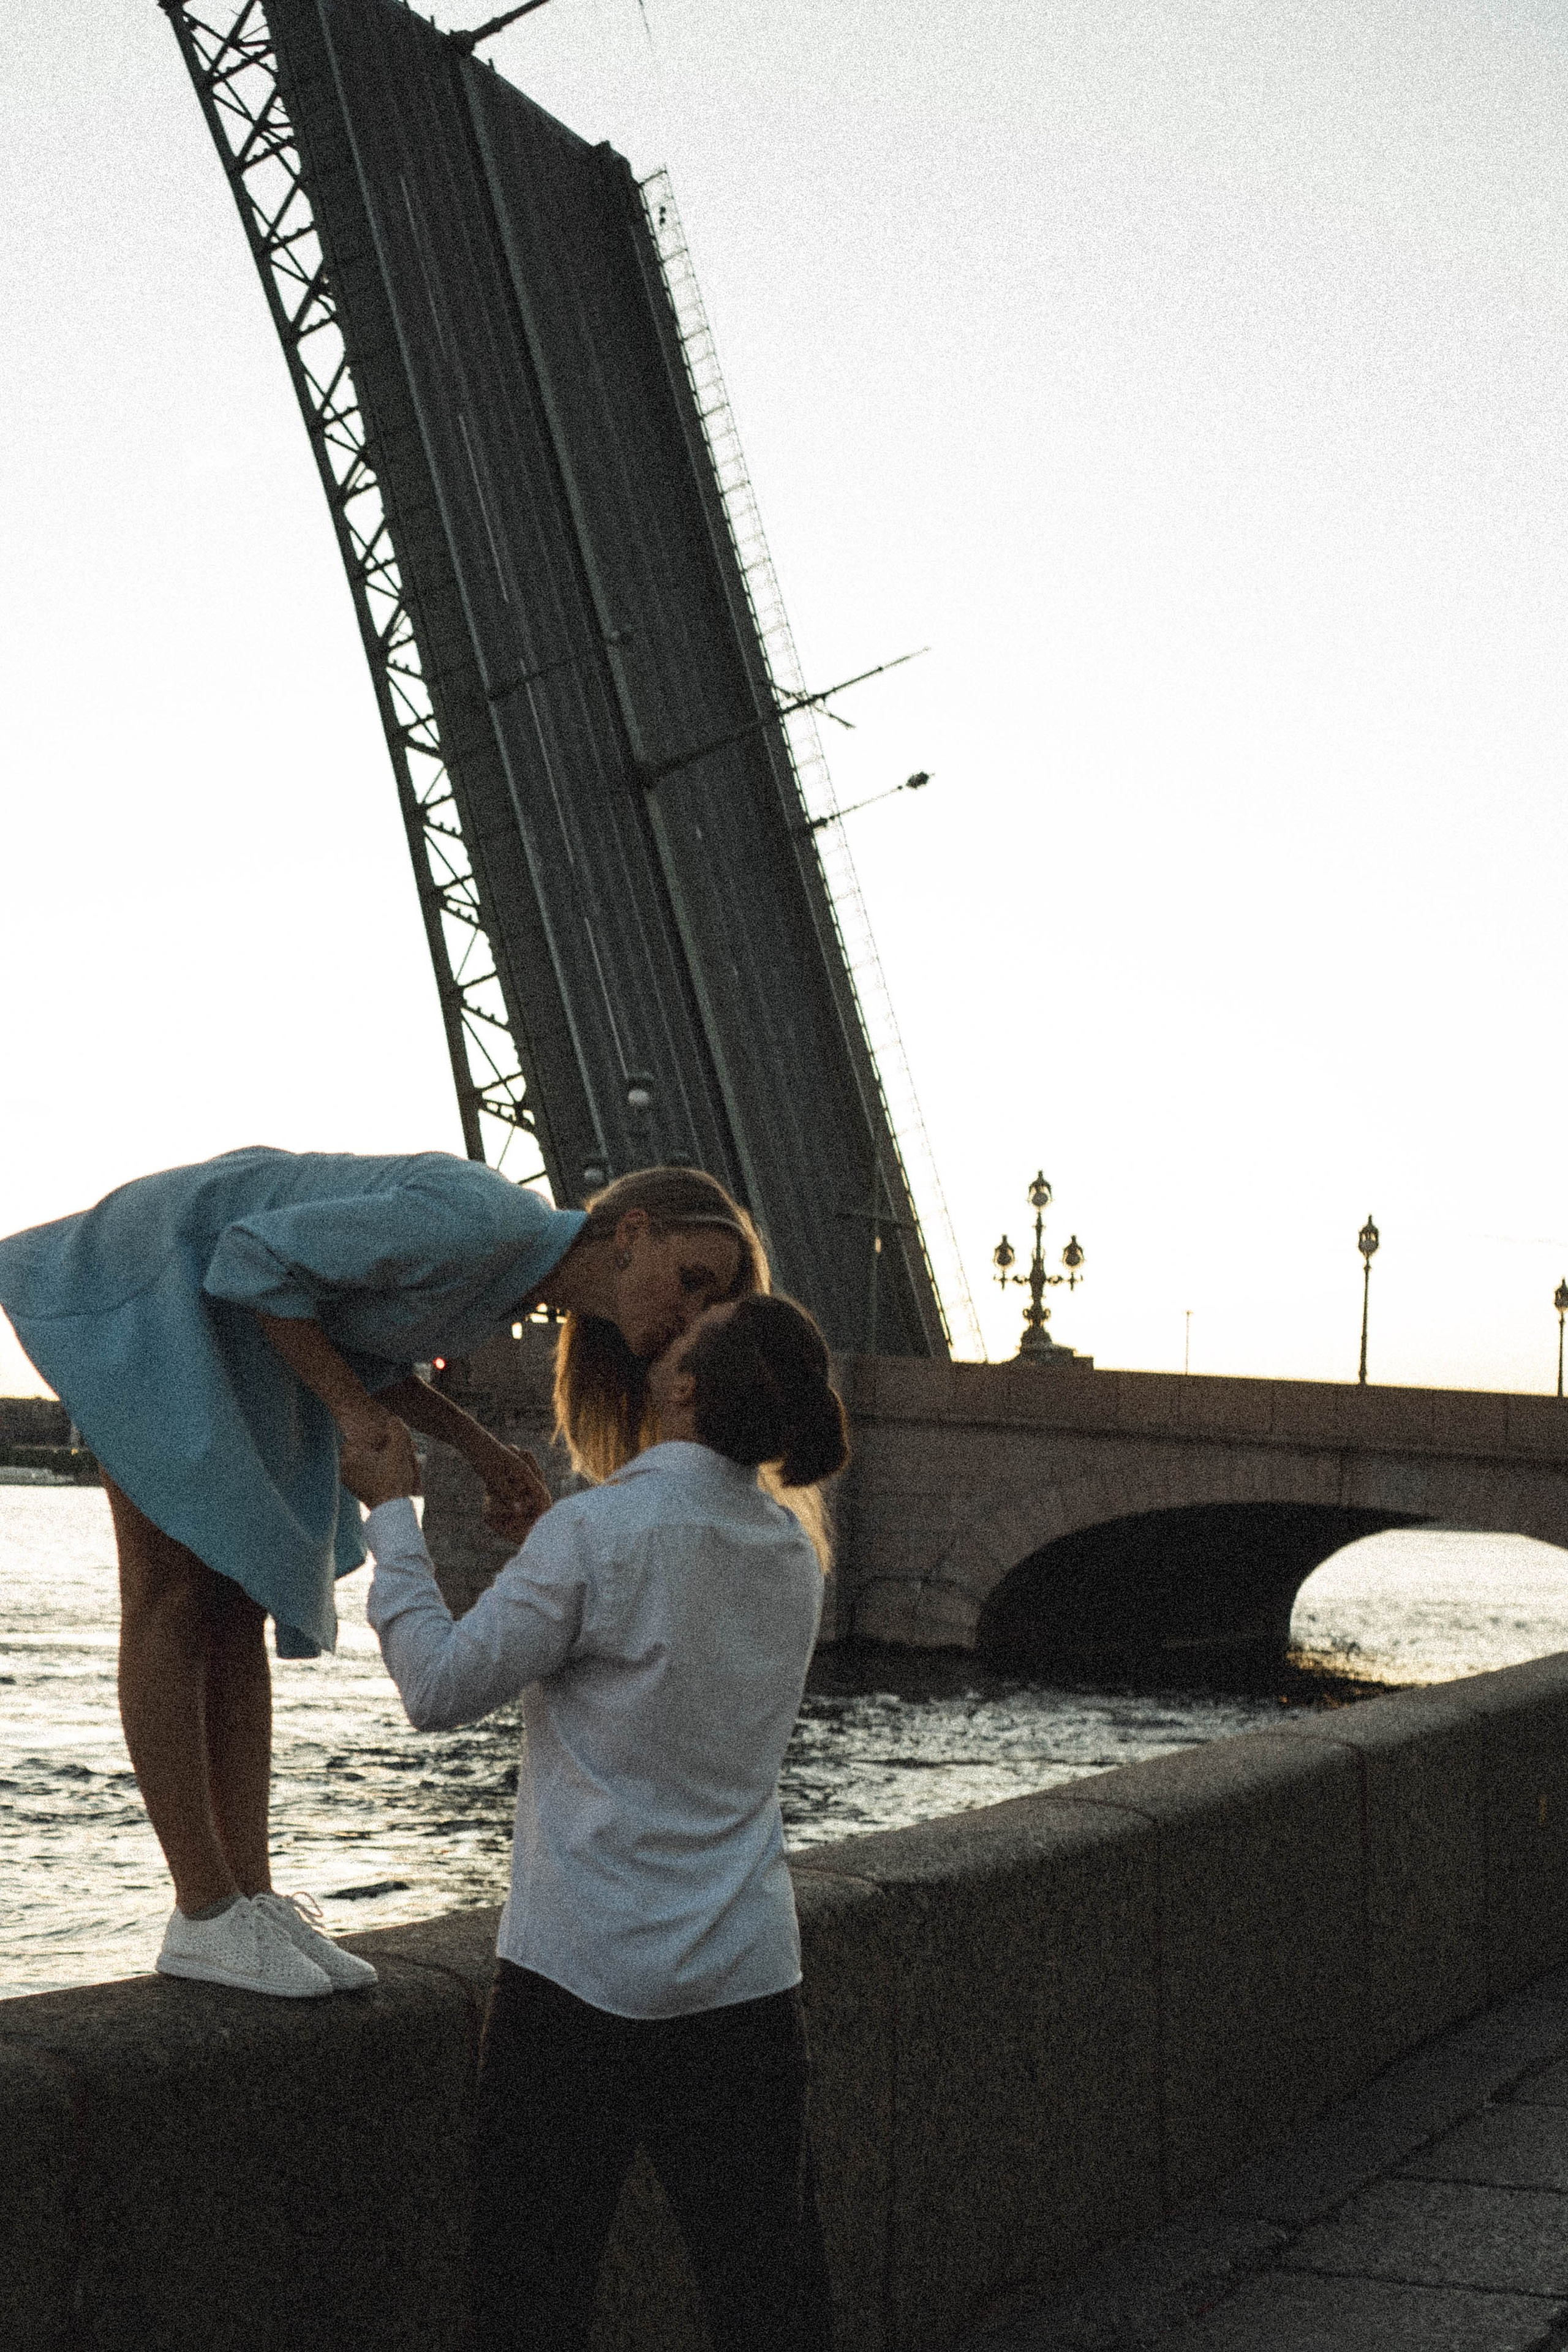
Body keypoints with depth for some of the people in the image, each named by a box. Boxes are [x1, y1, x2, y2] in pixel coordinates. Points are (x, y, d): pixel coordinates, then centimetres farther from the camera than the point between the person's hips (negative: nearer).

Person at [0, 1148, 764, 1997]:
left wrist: (483, 1451, -1)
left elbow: (363, 1349, 11)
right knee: (175, 1594, -9)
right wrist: (352, 1407, -20)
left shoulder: (518, 1278, 0)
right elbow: (259, 1258, -26)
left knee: (239, 1609, 3)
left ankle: (252, 1898, 3)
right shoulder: (482, 1218, -28)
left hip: (235, 1330, 9)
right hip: (150, 1277, -9)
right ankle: (203, 1916, -8)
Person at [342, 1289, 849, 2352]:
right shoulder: (793, 1554, 5)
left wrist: (392, 1512, 2)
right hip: (744, 1980, 5)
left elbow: (444, 1688, -8)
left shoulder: (597, 1534, -15)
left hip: (583, 1975, -5)